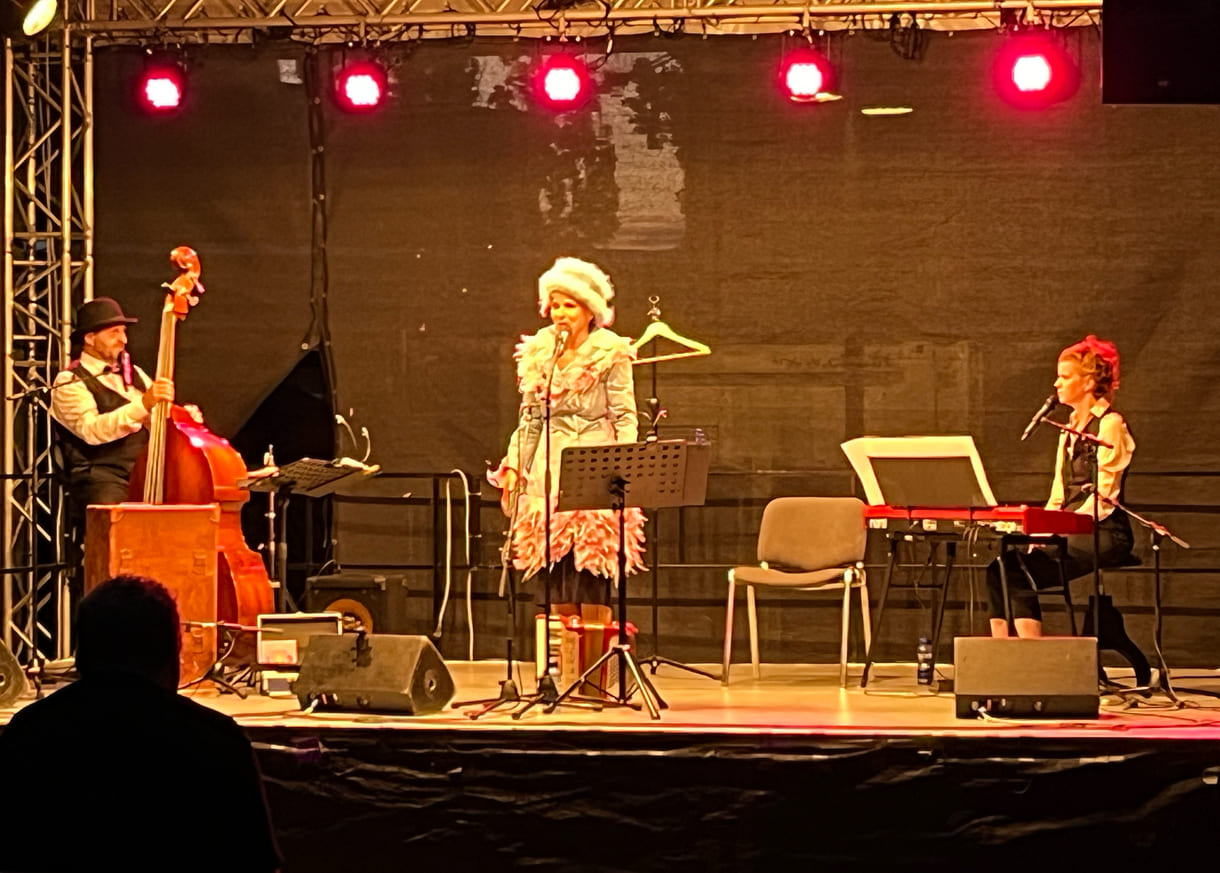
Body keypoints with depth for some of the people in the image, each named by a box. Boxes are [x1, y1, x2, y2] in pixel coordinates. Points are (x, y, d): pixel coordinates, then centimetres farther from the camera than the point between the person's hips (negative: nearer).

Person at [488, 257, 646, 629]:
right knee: (557, 586, 2)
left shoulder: (611, 354, -2)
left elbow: (625, 418, -4)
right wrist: (514, 465, 8)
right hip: (549, 470, 4)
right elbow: (530, 417, 16)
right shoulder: (538, 353, 11)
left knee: (592, 578, -7)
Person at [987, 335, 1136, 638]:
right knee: (999, 569, -15)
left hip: (1103, 535, -8)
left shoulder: (1110, 424, -6)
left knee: (1020, 574, -26)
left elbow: (1104, 496, -14)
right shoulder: (1071, 426, 20)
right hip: (1072, 532, 8)